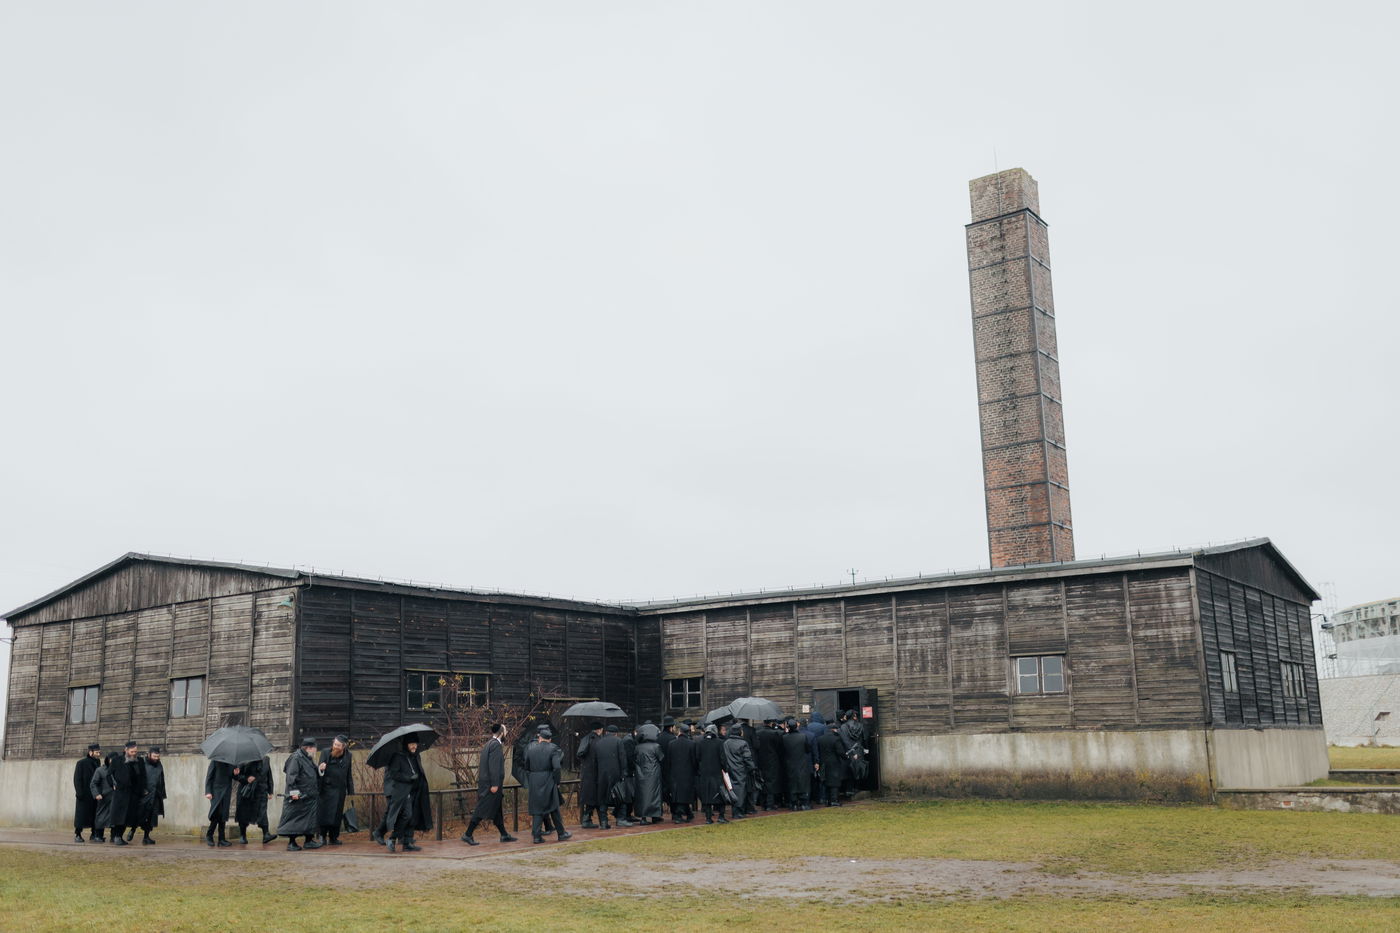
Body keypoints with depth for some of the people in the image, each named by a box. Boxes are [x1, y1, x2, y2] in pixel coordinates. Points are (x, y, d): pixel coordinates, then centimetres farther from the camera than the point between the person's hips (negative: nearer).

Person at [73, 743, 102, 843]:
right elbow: (77, 779, -9)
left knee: (95, 814, 4)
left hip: (94, 793, 5)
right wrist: (79, 793, -15)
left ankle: (94, 834, 9)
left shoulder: (97, 762, 11)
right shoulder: (81, 763, -6)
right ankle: (77, 834, 8)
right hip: (84, 795, -5)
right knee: (81, 814, -1)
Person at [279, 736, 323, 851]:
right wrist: (294, 791, -24)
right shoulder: (296, 758, -13)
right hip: (298, 796, -9)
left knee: (310, 818, 10)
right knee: (294, 818, -3)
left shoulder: (309, 759, 16)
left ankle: (309, 840, 17)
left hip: (309, 796, 9)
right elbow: (291, 776, -19)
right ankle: (291, 843, 2)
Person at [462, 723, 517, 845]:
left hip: (486, 783, 10)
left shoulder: (489, 743, 14)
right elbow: (494, 766, -22)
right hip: (490, 783, -10)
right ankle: (468, 835, -2)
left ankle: (504, 835, 22)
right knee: (482, 810, -5)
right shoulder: (496, 745, -16)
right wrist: (495, 784, -22)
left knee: (496, 810, 14)